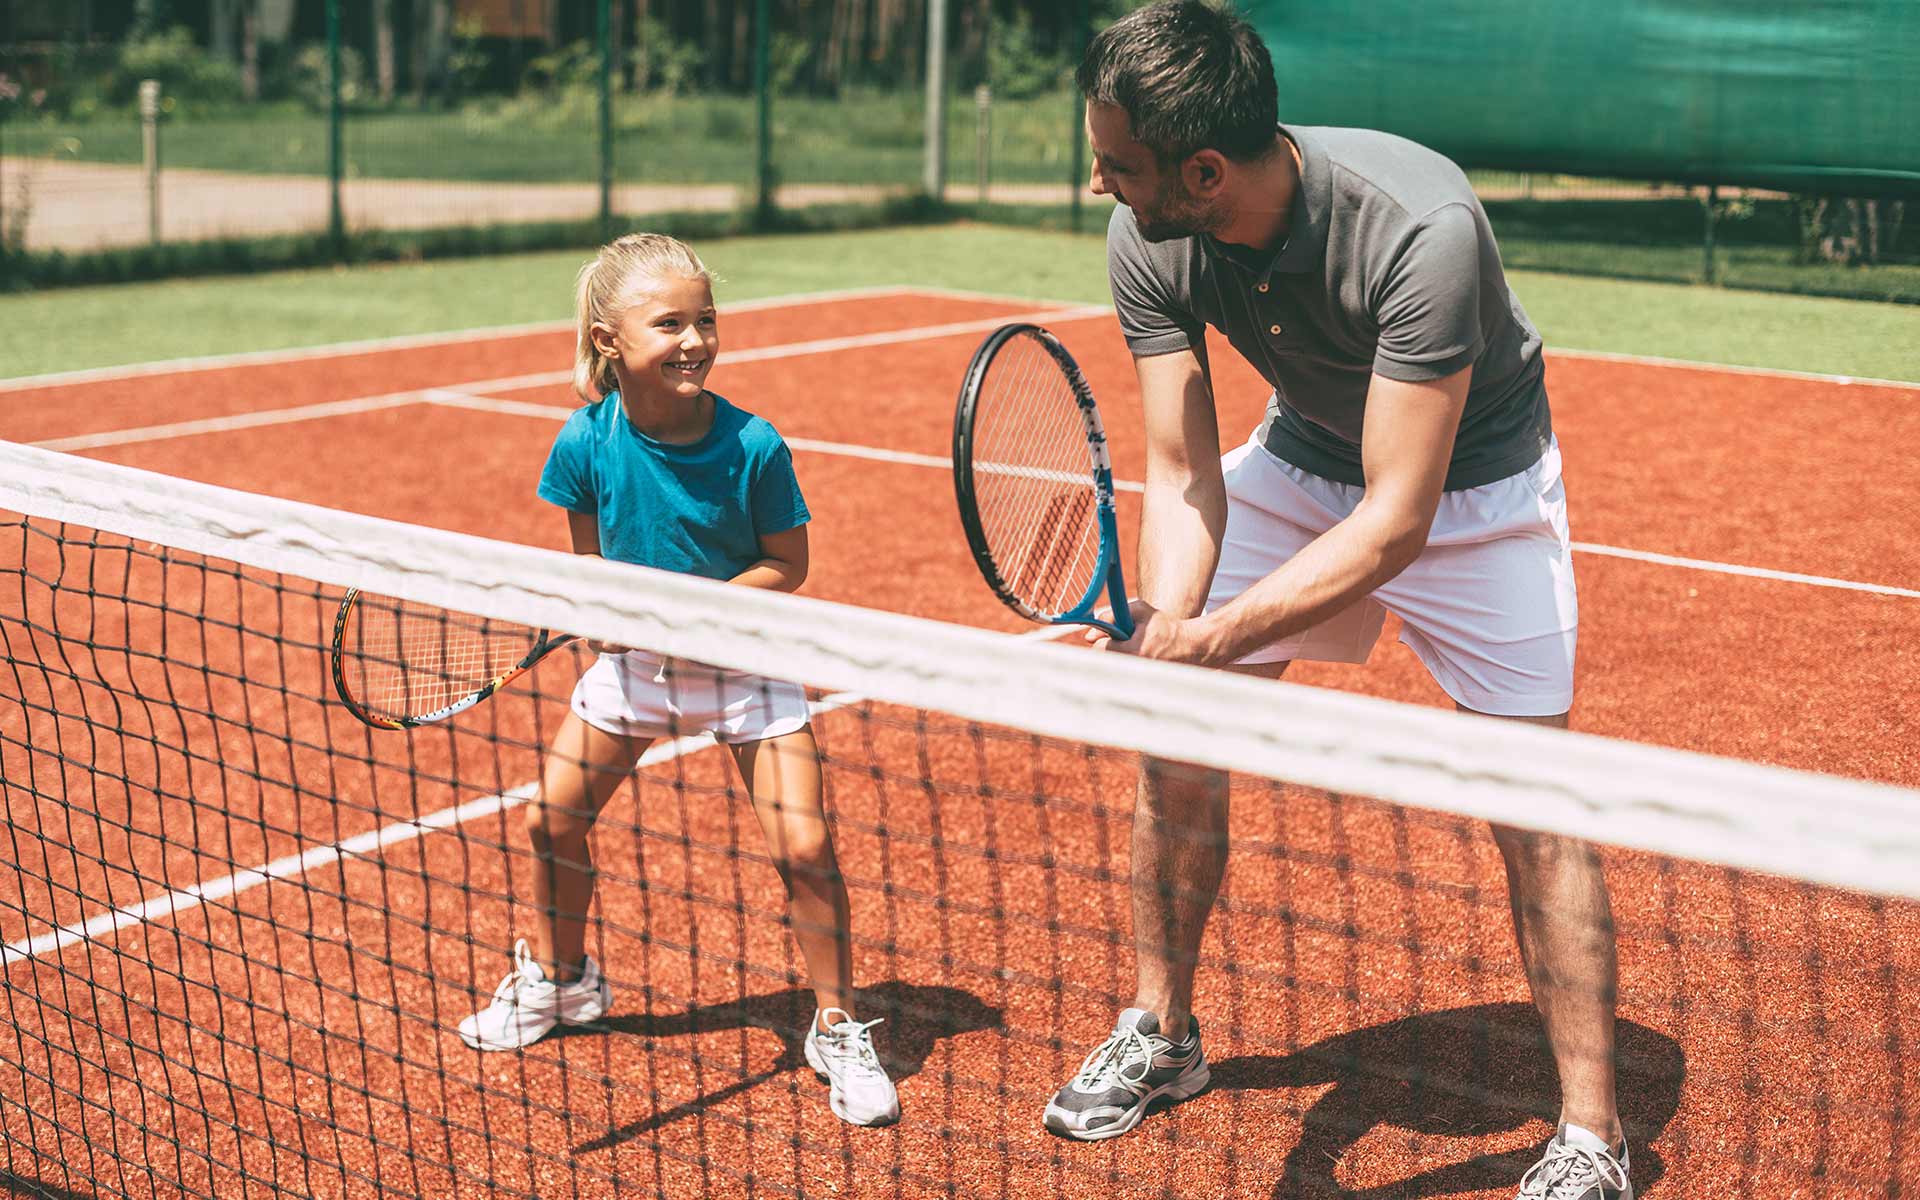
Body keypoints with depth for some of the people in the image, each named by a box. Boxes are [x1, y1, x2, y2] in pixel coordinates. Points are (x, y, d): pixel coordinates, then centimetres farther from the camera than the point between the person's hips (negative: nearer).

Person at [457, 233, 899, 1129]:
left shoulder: (752, 446, -21)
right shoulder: (587, 441, -14)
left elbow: (788, 564, -12)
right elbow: (590, 552, 3)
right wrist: (600, 632, -10)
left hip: (742, 660, -3)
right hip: (633, 661, 3)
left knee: (803, 846, -12)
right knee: (551, 818, 6)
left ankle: (839, 1030, 7)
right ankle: (559, 978, 34)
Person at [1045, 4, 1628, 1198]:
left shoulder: (1422, 230, -40)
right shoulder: (1148, 246, -23)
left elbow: (1398, 520, -39)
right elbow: (1183, 473, -18)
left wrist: (1211, 640, -45)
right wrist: (1161, 623, -37)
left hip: (1469, 483, -5)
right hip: (1302, 460, 5)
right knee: (1174, 742, 1)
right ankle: (1164, 1034, 23)